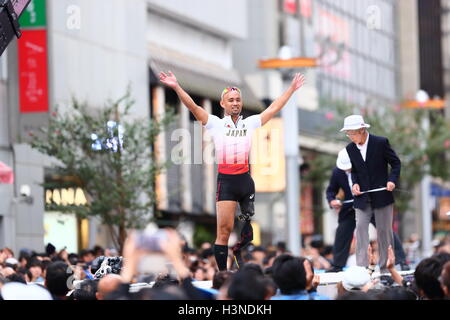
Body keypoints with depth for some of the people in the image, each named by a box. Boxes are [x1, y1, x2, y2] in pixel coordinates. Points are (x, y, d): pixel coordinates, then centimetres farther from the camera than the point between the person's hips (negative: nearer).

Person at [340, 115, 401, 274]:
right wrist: (355, 183, -3)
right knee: (360, 227, -11)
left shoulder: (381, 142, -9)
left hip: (382, 195, -3)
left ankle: (385, 267, 13)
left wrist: (392, 180, -16)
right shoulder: (350, 148, 2)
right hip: (362, 197, 3)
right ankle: (361, 267, -15)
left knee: (384, 231, 3)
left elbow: (396, 163, -1)